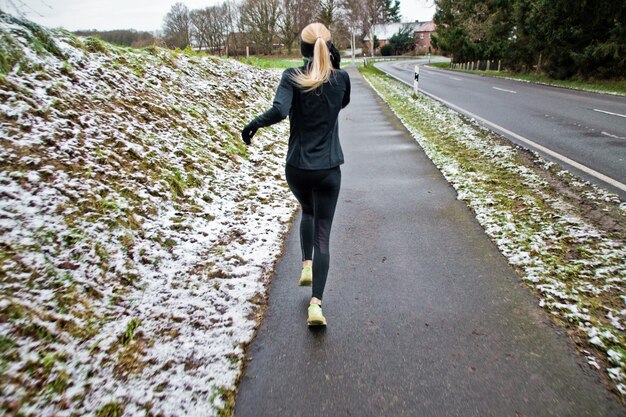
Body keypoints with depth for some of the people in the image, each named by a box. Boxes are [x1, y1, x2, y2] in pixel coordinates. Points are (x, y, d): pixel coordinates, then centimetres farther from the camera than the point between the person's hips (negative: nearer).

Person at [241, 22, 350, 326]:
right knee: (323, 235, 5)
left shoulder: (292, 76, -7)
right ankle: (316, 304, -3)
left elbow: (279, 110, -24)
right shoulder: (341, 78, -1)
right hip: (328, 170, 0)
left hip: (296, 168, 0)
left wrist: (253, 124, -7)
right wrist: (335, 66, 12)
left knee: (307, 212, 32)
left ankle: (306, 265, 25)